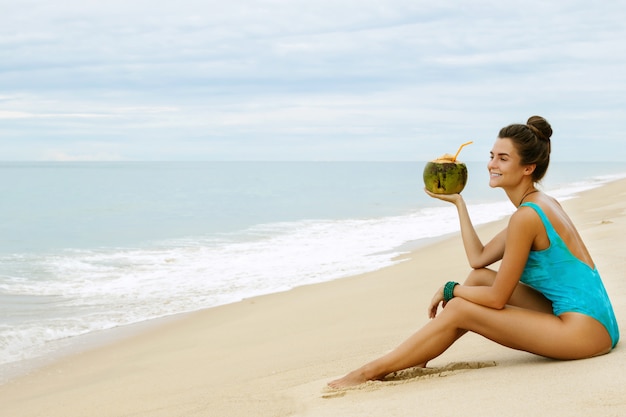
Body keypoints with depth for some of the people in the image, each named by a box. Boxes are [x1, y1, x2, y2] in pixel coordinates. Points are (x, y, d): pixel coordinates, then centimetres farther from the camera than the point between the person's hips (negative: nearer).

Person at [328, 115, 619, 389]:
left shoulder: (527, 216, -18)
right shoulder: (541, 204, 12)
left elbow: (497, 298, -14)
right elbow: (478, 259, 14)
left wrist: (450, 290, 1)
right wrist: (457, 202, 17)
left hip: (585, 328, -10)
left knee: (460, 309, -9)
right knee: (479, 277, 10)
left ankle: (373, 371, 0)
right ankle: (415, 360, 13)